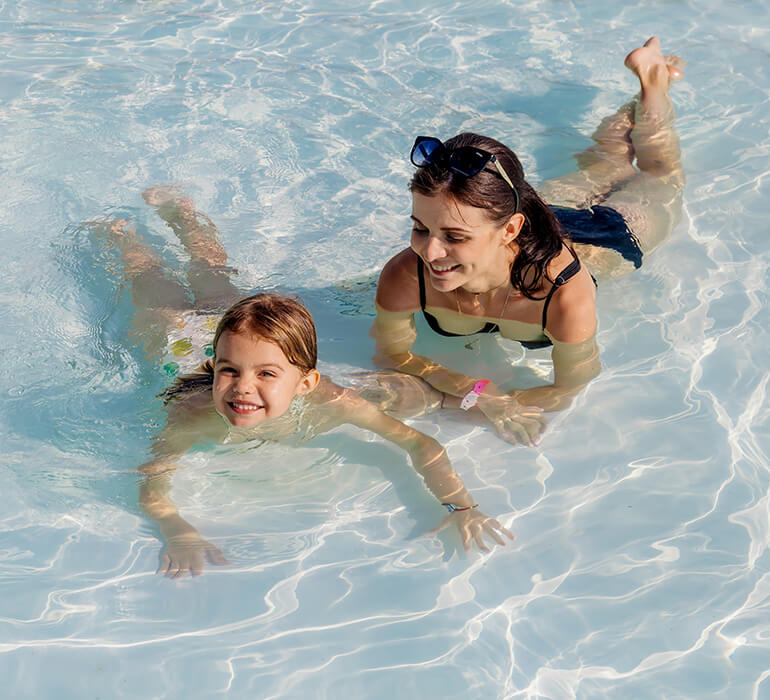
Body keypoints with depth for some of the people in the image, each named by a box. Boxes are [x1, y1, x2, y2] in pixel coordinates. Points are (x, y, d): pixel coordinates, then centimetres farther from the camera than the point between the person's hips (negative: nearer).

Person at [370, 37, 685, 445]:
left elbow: (569, 389, -35)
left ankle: (654, 83, 53)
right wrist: (480, 392, -43)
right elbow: (392, 354, -24)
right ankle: (641, 88, 58)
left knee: (661, 180, 33)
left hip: (601, 239, -3)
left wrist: (435, 396, -45)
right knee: (599, 168, 36)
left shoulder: (566, 295, -52)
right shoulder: (401, 280, -44)